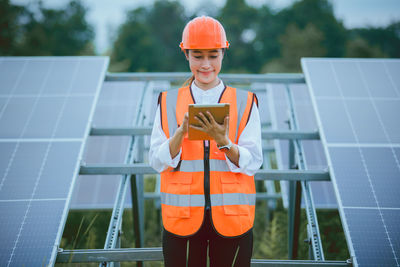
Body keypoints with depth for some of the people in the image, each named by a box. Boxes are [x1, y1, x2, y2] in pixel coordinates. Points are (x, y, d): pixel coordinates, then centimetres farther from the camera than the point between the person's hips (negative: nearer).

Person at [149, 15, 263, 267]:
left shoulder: (245, 103, 4)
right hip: (182, 216, 0)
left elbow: (253, 163, -3)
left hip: (232, 217, 0)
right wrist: (181, 131, -16)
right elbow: (158, 161, 0)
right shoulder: (169, 102, 6)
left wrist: (222, 141, -20)